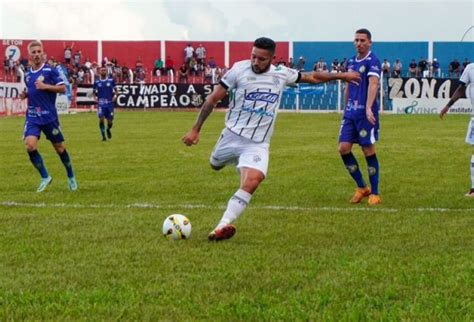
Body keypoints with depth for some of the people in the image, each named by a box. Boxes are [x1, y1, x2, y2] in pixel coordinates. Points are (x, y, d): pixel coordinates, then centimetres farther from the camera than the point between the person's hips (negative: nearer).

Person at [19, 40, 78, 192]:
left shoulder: (50, 70, -7)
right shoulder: (27, 74, 10)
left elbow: (63, 88, -10)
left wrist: (45, 86, -21)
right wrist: (25, 94, 3)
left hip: (49, 116, -4)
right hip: (32, 117, 4)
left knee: (59, 147, 8)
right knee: (29, 145, -17)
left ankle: (71, 177, 29)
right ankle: (45, 177, -2)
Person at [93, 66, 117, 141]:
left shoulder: (111, 81, 2)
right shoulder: (97, 82, 4)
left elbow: (115, 91, 10)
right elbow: (94, 92, 15)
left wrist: (114, 96, -8)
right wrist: (95, 98, -3)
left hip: (109, 103, 0)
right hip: (101, 103, 0)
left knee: (110, 121, 4)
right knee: (101, 119, -17)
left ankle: (108, 129, 39)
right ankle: (103, 135, -4)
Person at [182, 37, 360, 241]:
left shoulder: (282, 74, 0)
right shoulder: (239, 69, -9)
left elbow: (311, 77, 17)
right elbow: (213, 99, -6)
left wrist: (340, 76, 22)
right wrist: (195, 129, -8)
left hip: (258, 144, 0)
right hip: (232, 135, 0)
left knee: (252, 181, -25)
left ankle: (222, 227, -30)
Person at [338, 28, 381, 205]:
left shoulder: (372, 61, -10)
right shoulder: (351, 62, 13)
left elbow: (373, 84, -24)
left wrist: (369, 108, -36)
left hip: (366, 113, -7)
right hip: (350, 112, 7)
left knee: (369, 151, -2)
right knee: (344, 148, -1)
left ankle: (374, 194, 9)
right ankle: (362, 187, 13)